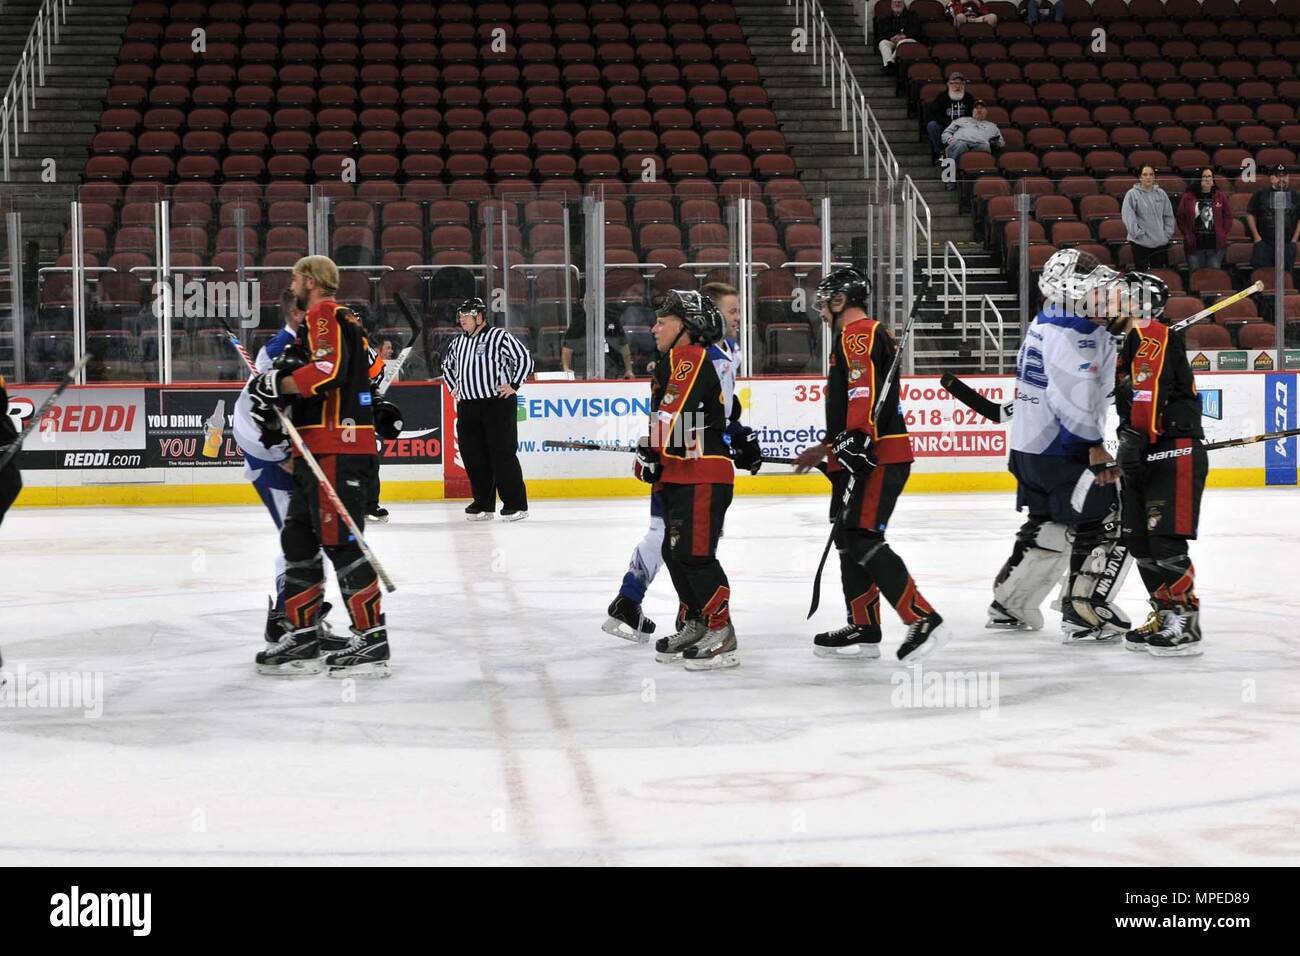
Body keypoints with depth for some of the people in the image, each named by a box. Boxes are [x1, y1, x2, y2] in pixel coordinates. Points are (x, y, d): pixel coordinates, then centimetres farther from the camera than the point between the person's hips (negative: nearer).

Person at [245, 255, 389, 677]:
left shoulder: (325, 315, -8)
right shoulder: (339, 321, 25)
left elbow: (331, 370, -24)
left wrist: (277, 383, -16)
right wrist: (275, 406, 12)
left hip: (337, 451, -11)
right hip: (317, 451, 11)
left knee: (340, 543, -11)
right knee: (299, 539, 13)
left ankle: (372, 642, -10)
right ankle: (302, 637, 17)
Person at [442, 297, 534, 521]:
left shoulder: (499, 337, -6)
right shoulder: (457, 343, 14)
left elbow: (525, 359, -7)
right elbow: (447, 365, 33)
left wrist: (513, 385, -8)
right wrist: (454, 387, 21)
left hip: (498, 403, -7)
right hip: (467, 406, 7)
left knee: (503, 453, -8)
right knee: (473, 456, 4)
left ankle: (516, 504, -5)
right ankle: (483, 504, 13)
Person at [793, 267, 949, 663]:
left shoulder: (858, 333, -8)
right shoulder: (864, 335, 26)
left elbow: (863, 389, -24)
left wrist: (853, 439, -32)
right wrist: (824, 449, 37)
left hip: (877, 458, -11)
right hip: (858, 457, 11)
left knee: (861, 540, -16)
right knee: (850, 541, 13)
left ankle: (924, 619, -18)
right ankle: (863, 630, 18)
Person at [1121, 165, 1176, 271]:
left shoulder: (1161, 194, 9)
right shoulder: (1132, 194, -4)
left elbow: (1169, 216, 15)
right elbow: (1128, 216, -12)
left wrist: (1168, 233, 6)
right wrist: (1138, 233, -16)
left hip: (1160, 242, 4)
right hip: (1140, 243, -4)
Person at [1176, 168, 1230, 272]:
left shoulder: (1221, 196, 6)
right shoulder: (1188, 197, 1)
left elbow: (1228, 216, 10)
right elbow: (1180, 217, 6)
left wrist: (1223, 234, 1)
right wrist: (1187, 235, -1)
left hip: (1215, 244, 1)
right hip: (1195, 245, -1)